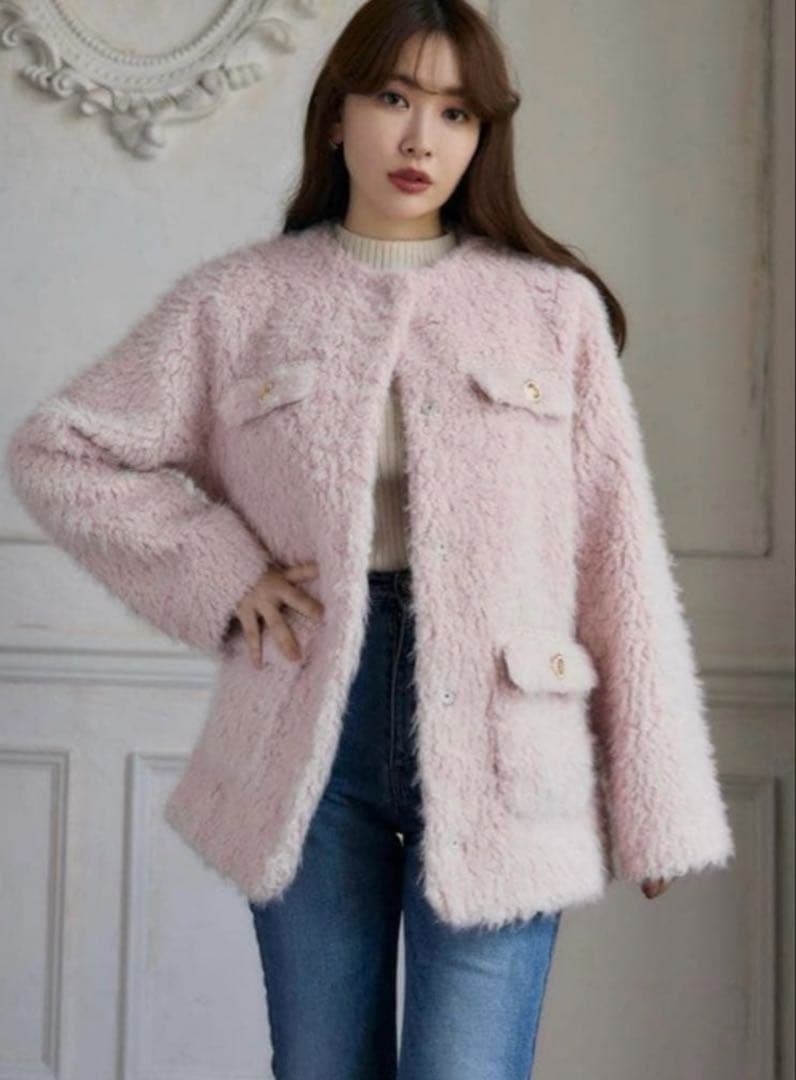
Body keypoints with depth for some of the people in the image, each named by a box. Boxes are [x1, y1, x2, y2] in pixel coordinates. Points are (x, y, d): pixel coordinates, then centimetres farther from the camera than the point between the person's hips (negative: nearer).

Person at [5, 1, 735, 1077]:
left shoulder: (555, 307, 3)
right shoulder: (243, 300, 5)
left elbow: (619, 556, 1)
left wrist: (658, 803, 0)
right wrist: (221, 573, -3)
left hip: (496, 753, -1)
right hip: (309, 744, 2)